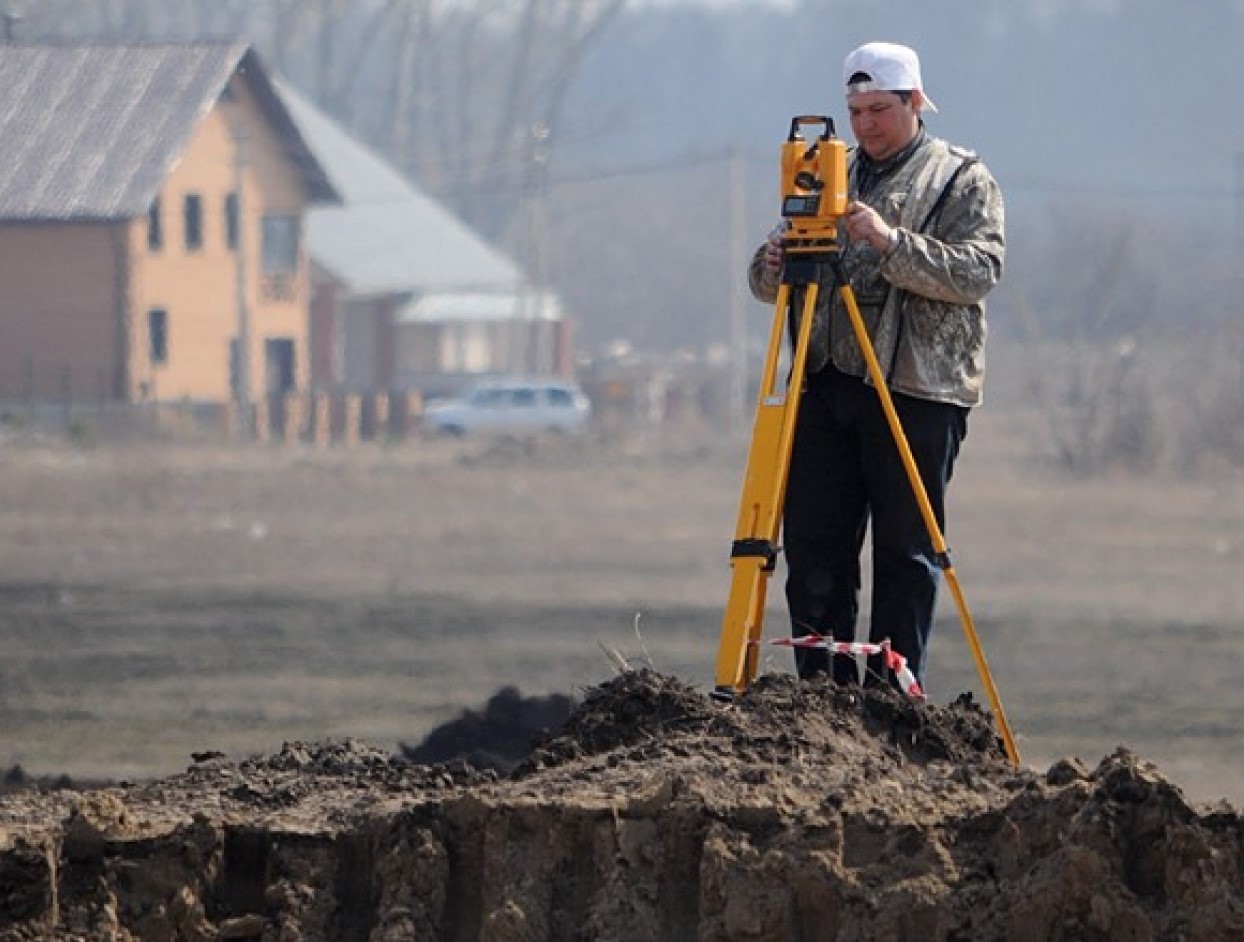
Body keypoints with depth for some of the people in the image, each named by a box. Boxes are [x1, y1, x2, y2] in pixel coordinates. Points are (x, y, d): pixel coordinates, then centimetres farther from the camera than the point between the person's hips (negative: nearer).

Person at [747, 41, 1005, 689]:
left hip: (916, 389, -5)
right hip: (827, 384, 5)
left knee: (905, 551, -4)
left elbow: (978, 270, -11)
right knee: (813, 548, 4)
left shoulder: (963, 180, 5)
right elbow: (766, 283, 18)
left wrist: (891, 243, -21)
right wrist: (774, 264, -7)